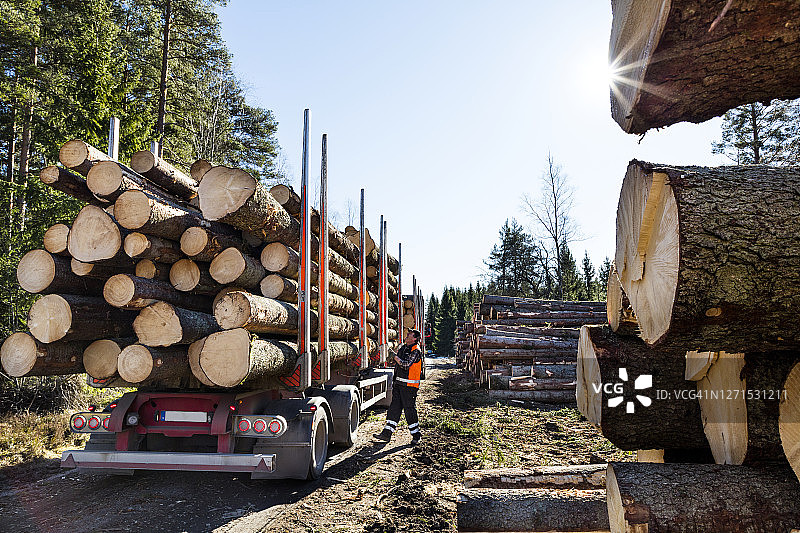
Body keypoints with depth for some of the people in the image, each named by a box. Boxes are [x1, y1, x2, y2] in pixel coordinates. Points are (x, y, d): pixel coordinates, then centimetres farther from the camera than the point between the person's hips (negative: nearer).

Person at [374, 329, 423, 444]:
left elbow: (406, 365, -24)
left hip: (409, 385, -8)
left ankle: (416, 434, 9)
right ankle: (387, 433, 9)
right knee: (394, 407, 7)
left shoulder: (416, 351, -12)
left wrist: (395, 357, -11)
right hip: (399, 383, 8)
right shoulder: (402, 348, 15)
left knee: (409, 409, -4)